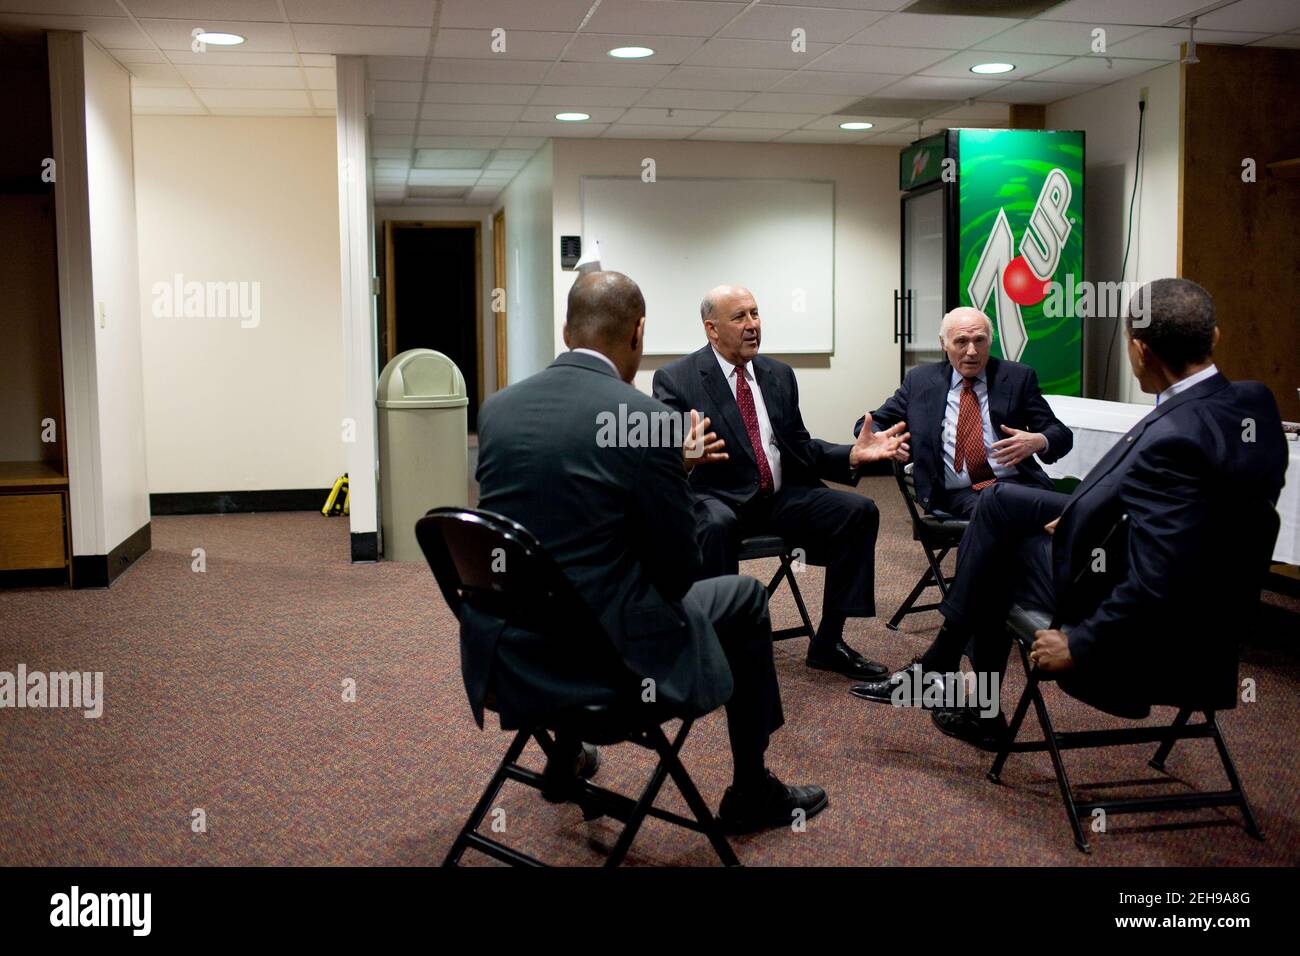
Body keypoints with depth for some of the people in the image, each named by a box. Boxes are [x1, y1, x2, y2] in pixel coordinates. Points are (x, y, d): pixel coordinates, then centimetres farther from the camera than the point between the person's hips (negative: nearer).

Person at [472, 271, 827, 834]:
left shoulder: (497, 408, 1)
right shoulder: (646, 419, -16)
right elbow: (679, 575, -10)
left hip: (509, 650, 6)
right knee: (744, 599, 19)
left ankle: (567, 757, 50)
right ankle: (750, 793, 30)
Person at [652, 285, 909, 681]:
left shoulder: (780, 375, 13)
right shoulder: (676, 379, -3)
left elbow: (801, 449, 16)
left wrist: (853, 454, -2)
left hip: (780, 498, 6)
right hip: (716, 499, -5)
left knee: (860, 510, -12)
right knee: (717, 524, -39)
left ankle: (827, 643, -4)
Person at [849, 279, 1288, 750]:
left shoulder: (1174, 438, -32)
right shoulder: (1252, 401, -4)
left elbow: (1159, 587, -32)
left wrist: (1079, 645, -19)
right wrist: (1084, 514, 8)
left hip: (1155, 634, -9)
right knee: (1001, 501, 13)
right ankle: (940, 664, 22)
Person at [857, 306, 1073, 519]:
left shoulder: (1017, 377, 11)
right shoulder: (920, 380, 12)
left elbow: (1061, 433, 10)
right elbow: (869, 424, 16)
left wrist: (1038, 442, -16)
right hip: (958, 493, -1)